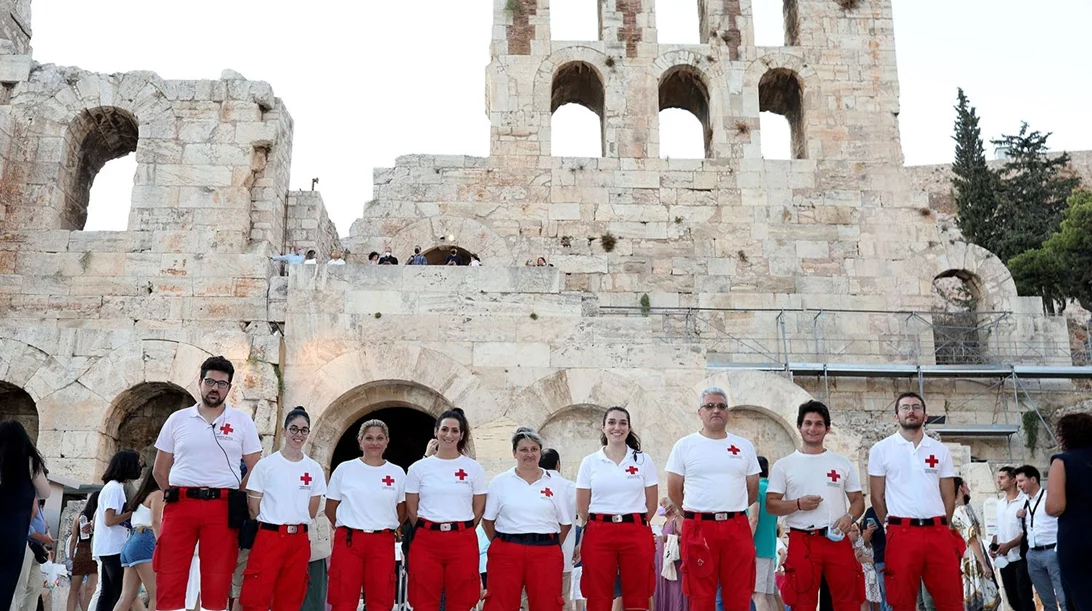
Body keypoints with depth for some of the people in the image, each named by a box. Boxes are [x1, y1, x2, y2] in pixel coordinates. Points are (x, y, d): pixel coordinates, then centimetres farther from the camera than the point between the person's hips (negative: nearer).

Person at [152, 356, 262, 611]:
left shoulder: (242, 421, 7)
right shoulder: (177, 419, 10)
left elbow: (255, 470, 8)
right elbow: (160, 470, 15)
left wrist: (235, 499, 5)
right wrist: (173, 495, 9)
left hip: (222, 508, -1)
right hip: (180, 505, 1)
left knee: (217, 584, 2)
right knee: (169, 581, -1)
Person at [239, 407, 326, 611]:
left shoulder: (314, 469, 6)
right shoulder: (265, 465, -3)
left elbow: (312, 510, 11)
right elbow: (253, 507, -1)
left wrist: (295, 525, 7)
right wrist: (275, 525, 2)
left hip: (299, 541, 3)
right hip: (269, 538, -3)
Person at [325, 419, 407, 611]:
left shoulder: (397, 473, 7)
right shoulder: (344, 469, 3)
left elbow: (402, 512, 15)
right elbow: (330, 509, 9)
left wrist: (386, 528, 9)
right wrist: (350, 527, 6)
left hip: (382, 544, 1)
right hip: (348, 541, -1)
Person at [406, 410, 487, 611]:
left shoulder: (474, 468, 4)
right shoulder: (418, 468, 3)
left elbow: (479, 509, 8)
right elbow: (411, 509, 7)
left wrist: (460, 531, 9)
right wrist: (429, 531, 8)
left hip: (463, 543, 0)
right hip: (426, 541, 0)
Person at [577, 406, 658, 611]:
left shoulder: (643, 460, 6)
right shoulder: (589, 462, 5)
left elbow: (651, 504, 7)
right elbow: (582, 507, 5)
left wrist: (632, 524, 10)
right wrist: (603, 525, 9)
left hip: (636, 535, 0)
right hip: (599, 535, 0)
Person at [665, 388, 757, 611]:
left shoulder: (744, 446, 9)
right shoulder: (684, 445, 1)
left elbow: (753, 491, 16)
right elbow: (674, 491, 5)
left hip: (737, 529, 2)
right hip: (699, 529, -2)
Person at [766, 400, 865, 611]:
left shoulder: (843, 463, 10)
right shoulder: (784, 465, 4)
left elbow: (858, 500, 12)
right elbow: (771, 505, 1)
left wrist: (849, 517, -10)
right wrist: (798, 504, -16)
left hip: (838, 541, 2)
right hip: (801, 542, -2)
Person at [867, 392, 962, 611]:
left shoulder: (940, 450, 12)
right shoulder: (881, 449, 3)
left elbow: (948, 497, 14)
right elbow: (877, 498, 5)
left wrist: (940, 528, 10)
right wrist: (895, 528, 6)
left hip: (938, 533, 3)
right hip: (902, 534, -2)